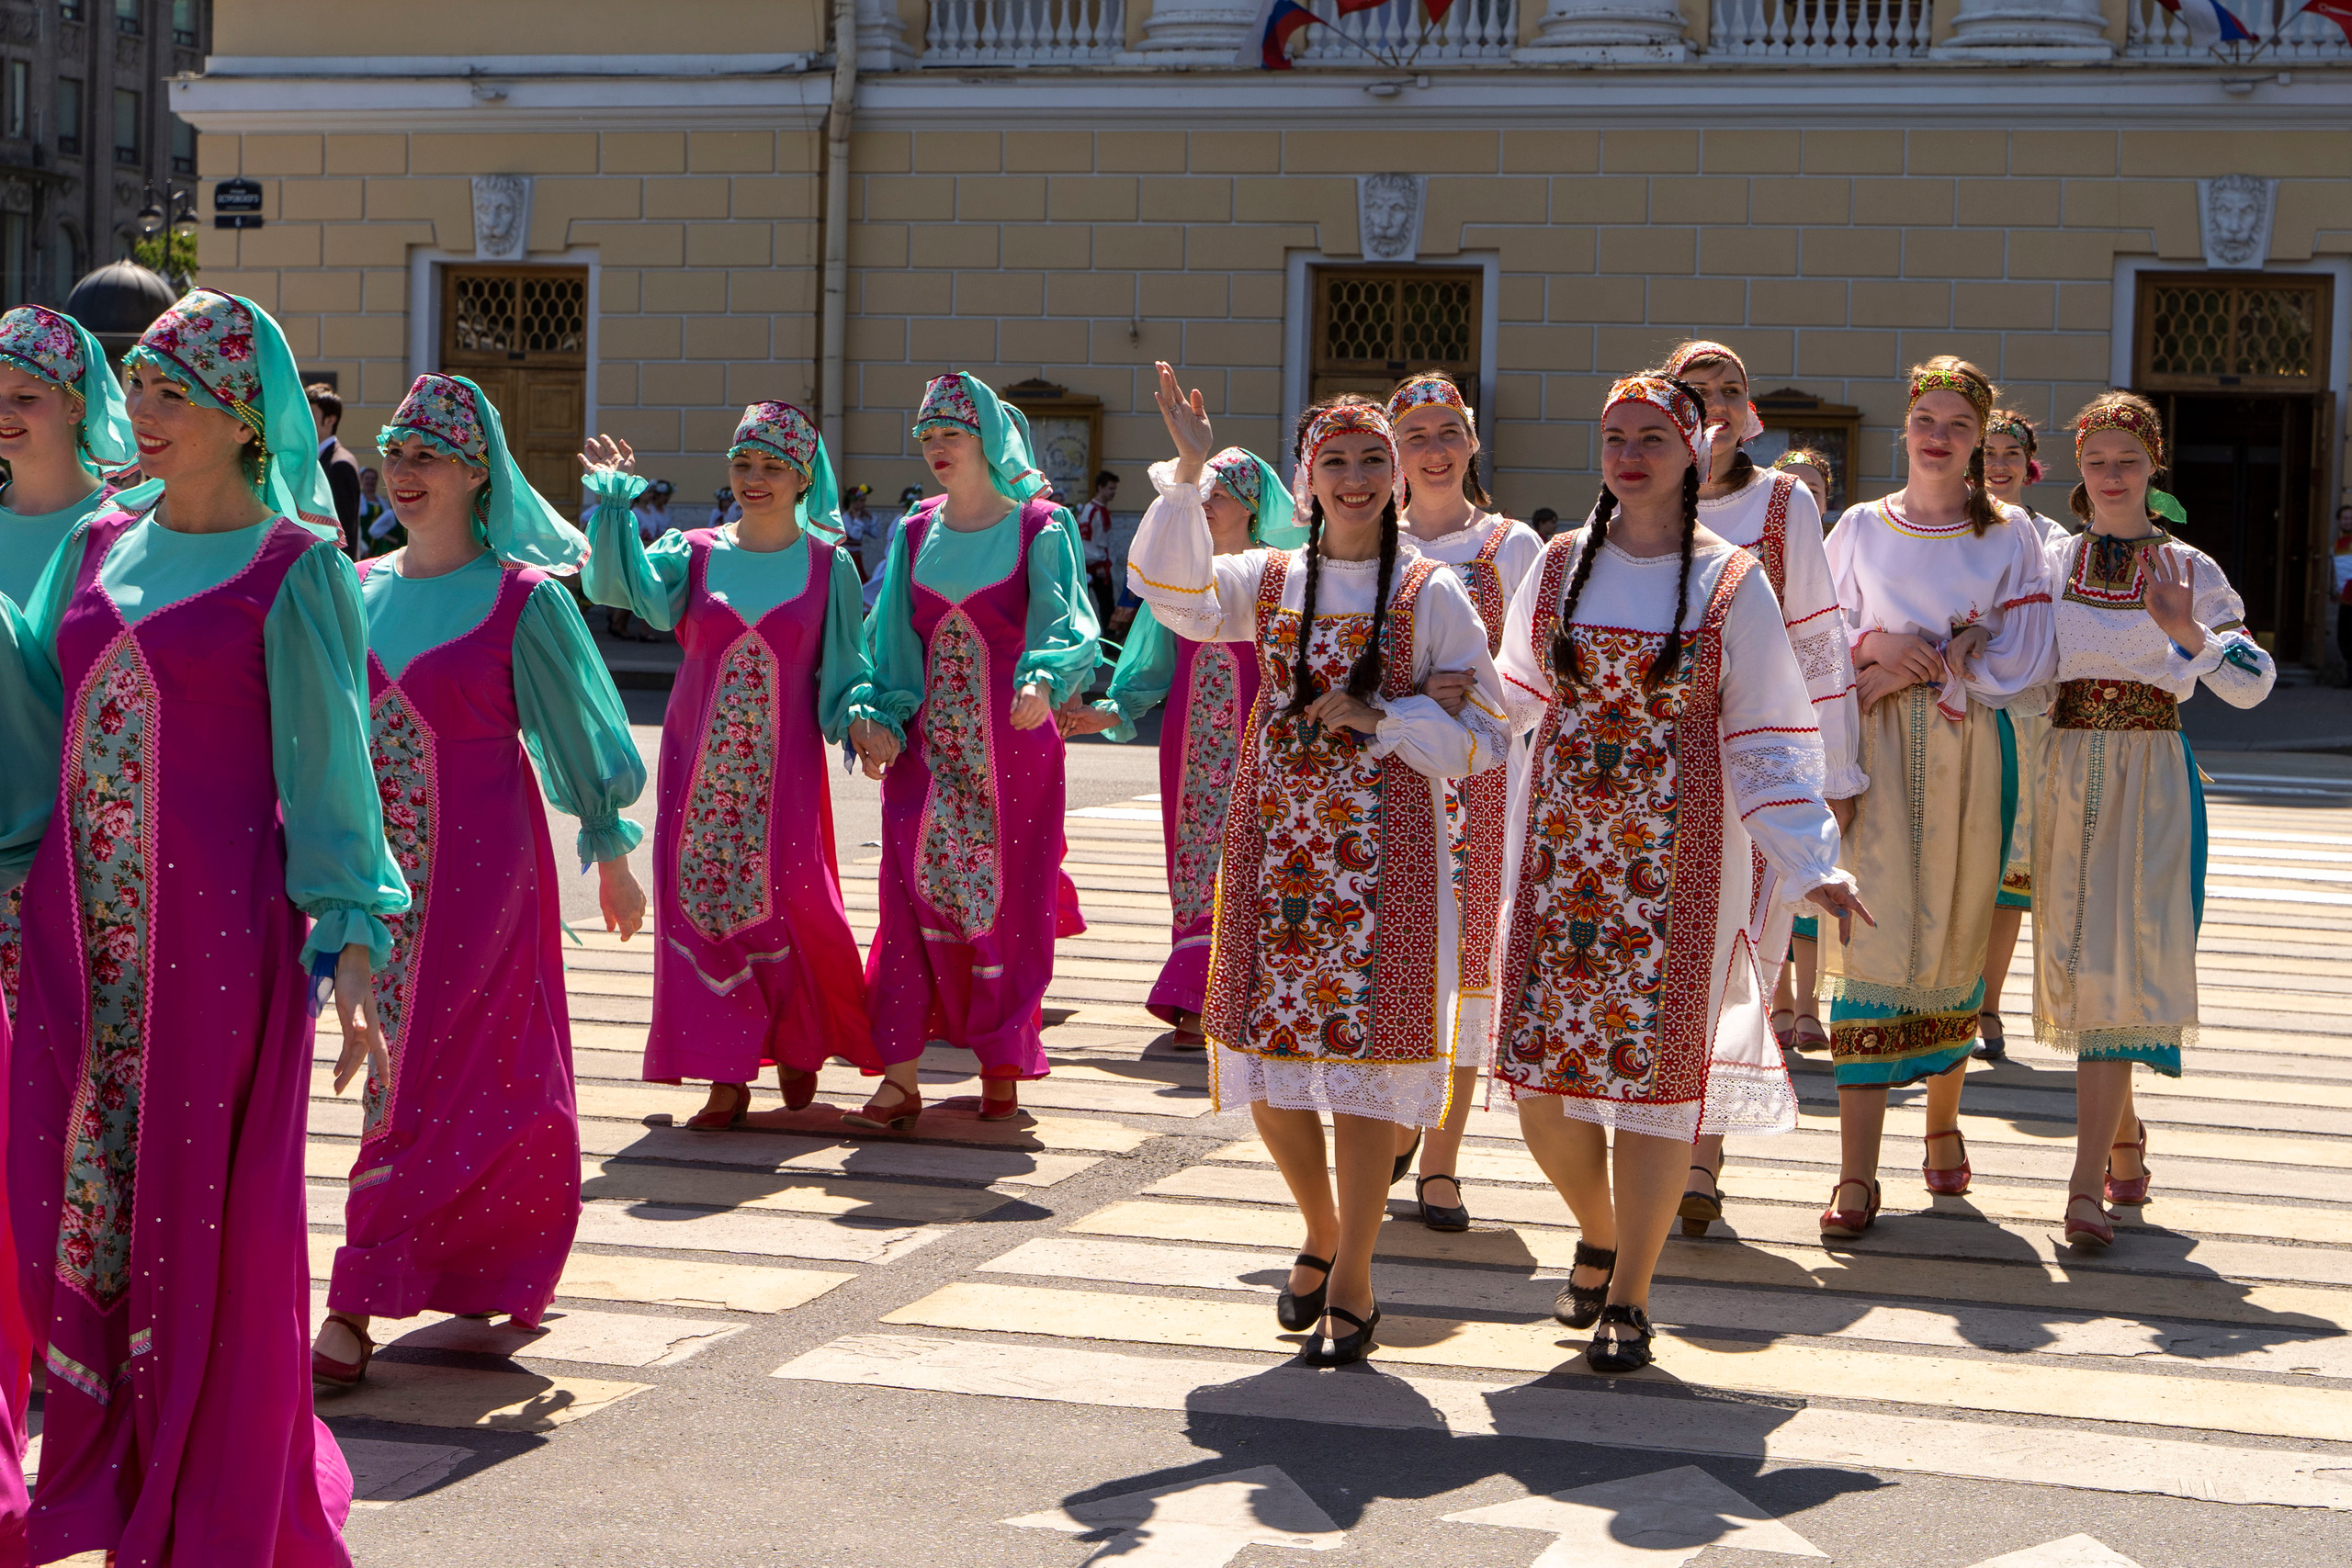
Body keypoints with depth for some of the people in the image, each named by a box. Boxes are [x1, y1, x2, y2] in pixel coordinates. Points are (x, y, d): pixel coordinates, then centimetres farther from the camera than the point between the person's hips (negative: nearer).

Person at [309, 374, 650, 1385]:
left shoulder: (524, 601, -8)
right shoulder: (360, 590, 8)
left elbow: (580, 728, 0)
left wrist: (611, 856, 6)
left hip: (482, 865, -5)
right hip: (382, 865, 5)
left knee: (428, 1075, -7)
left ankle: (360, 1303, -8)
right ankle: (491, 1264, 27)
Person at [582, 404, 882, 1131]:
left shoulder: (829, 567, 3)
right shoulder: (695, 554, 5)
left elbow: (843, 673, 4)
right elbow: (621, 584, -13)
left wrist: (860, 722, -15)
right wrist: (616, 499, -21)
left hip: (784, 770, -1)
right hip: (699, 764, 1)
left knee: (788, 905, -5)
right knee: (702, 906, -2)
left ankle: (798, 1048, 21)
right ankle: (727, 1076, 6)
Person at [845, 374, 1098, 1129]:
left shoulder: (1039, 530, -2)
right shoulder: (914, 535, 11)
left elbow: (1064, 623, -14)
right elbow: (892, 641, 10)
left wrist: (1044, 680, -34)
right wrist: (875, 717, -5)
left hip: (1012, 743, -3)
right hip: (927, 742, 3)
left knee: (1006, 901, 1)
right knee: (914, 898, -6)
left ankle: (1001, 1068, 15)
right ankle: (900, 1079, -6)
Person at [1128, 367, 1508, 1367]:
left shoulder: (1432, 594, 2)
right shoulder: (1269, 581, 11)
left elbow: (1483, 737, 0)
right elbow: (1171, 589, -8)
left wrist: (1377, 718, -12)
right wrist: (1189, 470, -17)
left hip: (1382, 853, -3)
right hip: (1273, 844, 3)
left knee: (1363, 1056, -4)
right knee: (1266, 1060, 4)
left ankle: (1351, 1282, 7)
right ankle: (1323, 1233, 29)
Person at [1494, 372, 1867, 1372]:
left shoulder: (1731, 584, -1)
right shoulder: (1558, 568, 7)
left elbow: (1768, 738, -1)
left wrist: (1812, 863, -8)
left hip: (1676, 847, -2)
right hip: (1562, 839, 3)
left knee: (1656, 1061, -3)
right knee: (1542, 1066, 0)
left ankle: (1629, 1297, 10)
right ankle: (1602, 1237, 28)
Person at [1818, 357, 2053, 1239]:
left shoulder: (2010, 537, 5)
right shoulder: (1860, 529, 8)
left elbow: (2013, 664, -3)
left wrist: (1903, 672, -11)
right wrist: (1878, 643, -10)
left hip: (1967, 755, 0)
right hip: (1877, 755, 0)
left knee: (1955, 940, 6)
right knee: (1871, 942, -9)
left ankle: (1943, 1123, 29)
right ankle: (1856, 1174, -11)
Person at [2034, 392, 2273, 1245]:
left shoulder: (2188, 570, 2)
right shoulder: (2048, 561, 7)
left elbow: (2253, 683, -5)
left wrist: (2191, 633, -23)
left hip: (2151, 778, -3)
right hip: (2065, 777, 3)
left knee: (2117, 961, -12)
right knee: (2075, 959, 6)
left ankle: (2088, 1187, -17)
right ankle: (2124, 1138, 29)